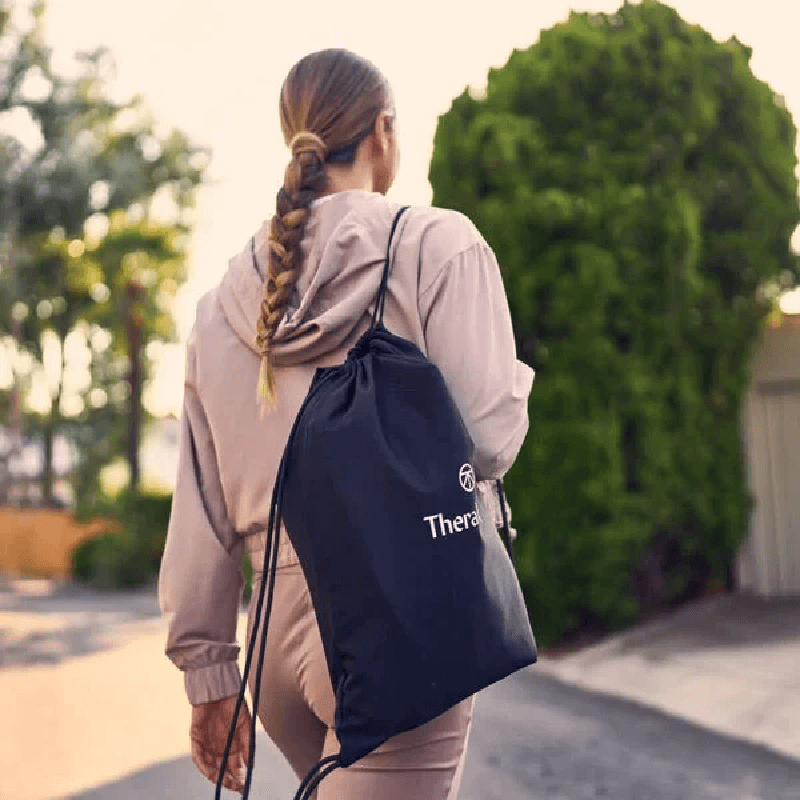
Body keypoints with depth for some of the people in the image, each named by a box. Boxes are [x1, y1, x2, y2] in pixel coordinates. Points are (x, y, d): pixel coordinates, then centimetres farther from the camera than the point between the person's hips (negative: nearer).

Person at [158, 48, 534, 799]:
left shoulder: (225, 299, 10)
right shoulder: (439, 246, -6)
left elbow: (202, 502, 9)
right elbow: (486, 437, -13)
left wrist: (208, 671, 14)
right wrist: (516, 374, 10)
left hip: (281, 634, 6)